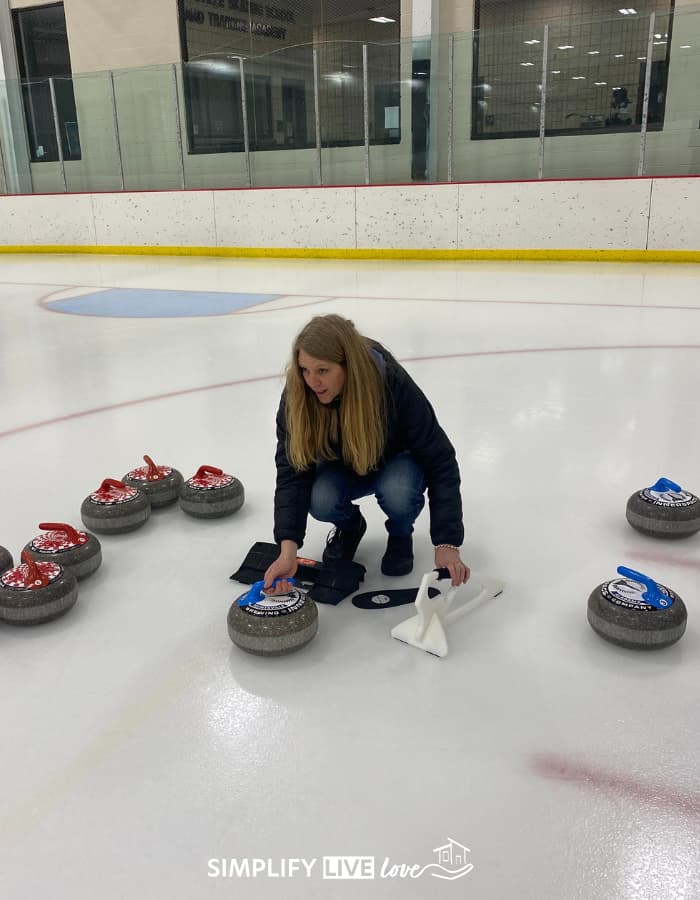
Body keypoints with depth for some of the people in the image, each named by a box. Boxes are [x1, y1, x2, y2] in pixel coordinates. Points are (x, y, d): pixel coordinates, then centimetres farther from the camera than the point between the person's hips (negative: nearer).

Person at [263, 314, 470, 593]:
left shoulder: (394, 384, -34)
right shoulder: (297, 396, -29)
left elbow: (440, 460, -30)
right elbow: (293, 473, -29)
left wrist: (447, 544, -37)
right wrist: (288, 549, -43)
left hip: (396, 458, -2)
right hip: (342, 464, 2)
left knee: (397, 492, -35)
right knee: (320, 501, -30)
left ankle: (400, 534, 1)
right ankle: (350, 526, 6)